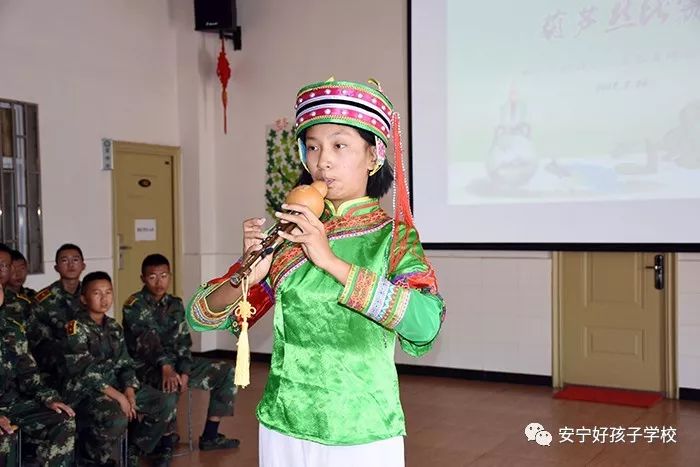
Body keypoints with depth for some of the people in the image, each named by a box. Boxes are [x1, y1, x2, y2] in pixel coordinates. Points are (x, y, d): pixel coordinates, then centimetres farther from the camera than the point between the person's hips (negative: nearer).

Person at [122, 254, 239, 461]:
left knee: (226, 372, -1)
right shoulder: (134, 306, -11)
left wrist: (184, 371, -15)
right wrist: (166, 368, -41)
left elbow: (183, 341, 2)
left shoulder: (175, 304, 8)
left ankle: (210, 435, 3)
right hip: (146, 366, -7)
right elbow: (148, 340, -27)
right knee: (170, 385, -40)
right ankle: (165, 442, -18)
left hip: (175, 362, 7)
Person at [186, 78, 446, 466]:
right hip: (283, 431, 2)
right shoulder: (287, 233, 0)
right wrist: (248, 275, -21)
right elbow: (200, 316, -2)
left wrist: (331, 259, -26)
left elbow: (426, 324, -23)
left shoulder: (395, 236, -5)